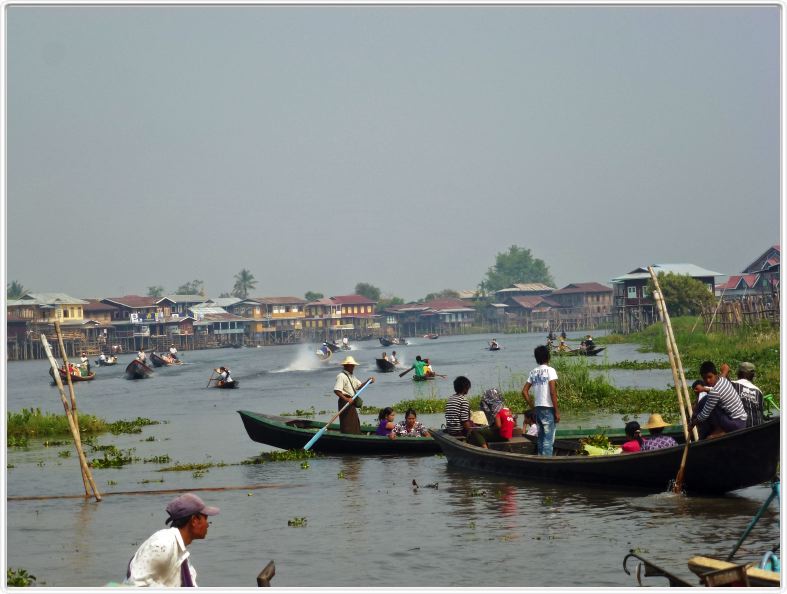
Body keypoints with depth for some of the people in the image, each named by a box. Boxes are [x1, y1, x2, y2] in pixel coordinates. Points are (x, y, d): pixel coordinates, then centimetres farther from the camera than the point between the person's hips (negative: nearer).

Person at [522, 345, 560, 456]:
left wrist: (532, 406, 14)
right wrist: (557, 411, -10)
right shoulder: (550, 370, -9)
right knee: (548, 439, -5)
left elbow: (524, 391, 8)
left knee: (541, 438, 13)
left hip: (538, 408, 6)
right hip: (548, 408, -6)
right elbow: (552, 392, -15)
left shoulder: (533, 372, 9)